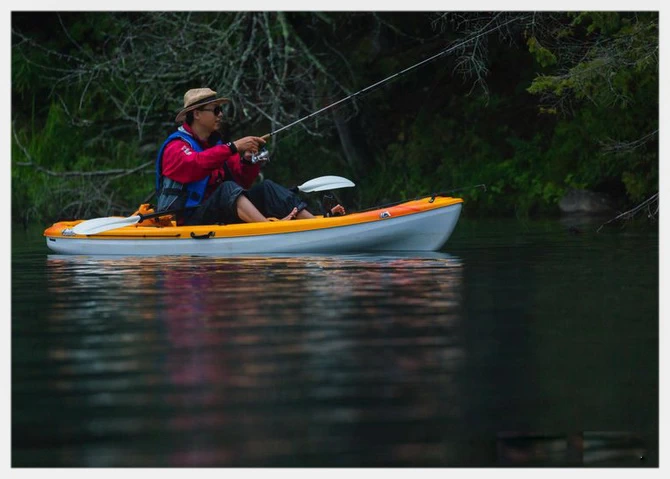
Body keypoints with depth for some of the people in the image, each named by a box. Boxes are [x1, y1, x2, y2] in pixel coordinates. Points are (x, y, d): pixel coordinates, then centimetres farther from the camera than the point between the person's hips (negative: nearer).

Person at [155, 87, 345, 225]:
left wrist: (248, 161, -10)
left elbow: (243, 182, 12)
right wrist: (233, 147, -32)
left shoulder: (215, 143, 20)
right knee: (227, 189, -32)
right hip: (186, 220, -8)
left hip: (219, 217, 8)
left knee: (265, 188, -7)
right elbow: (194, 165, -29)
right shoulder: (176, 146, -5)